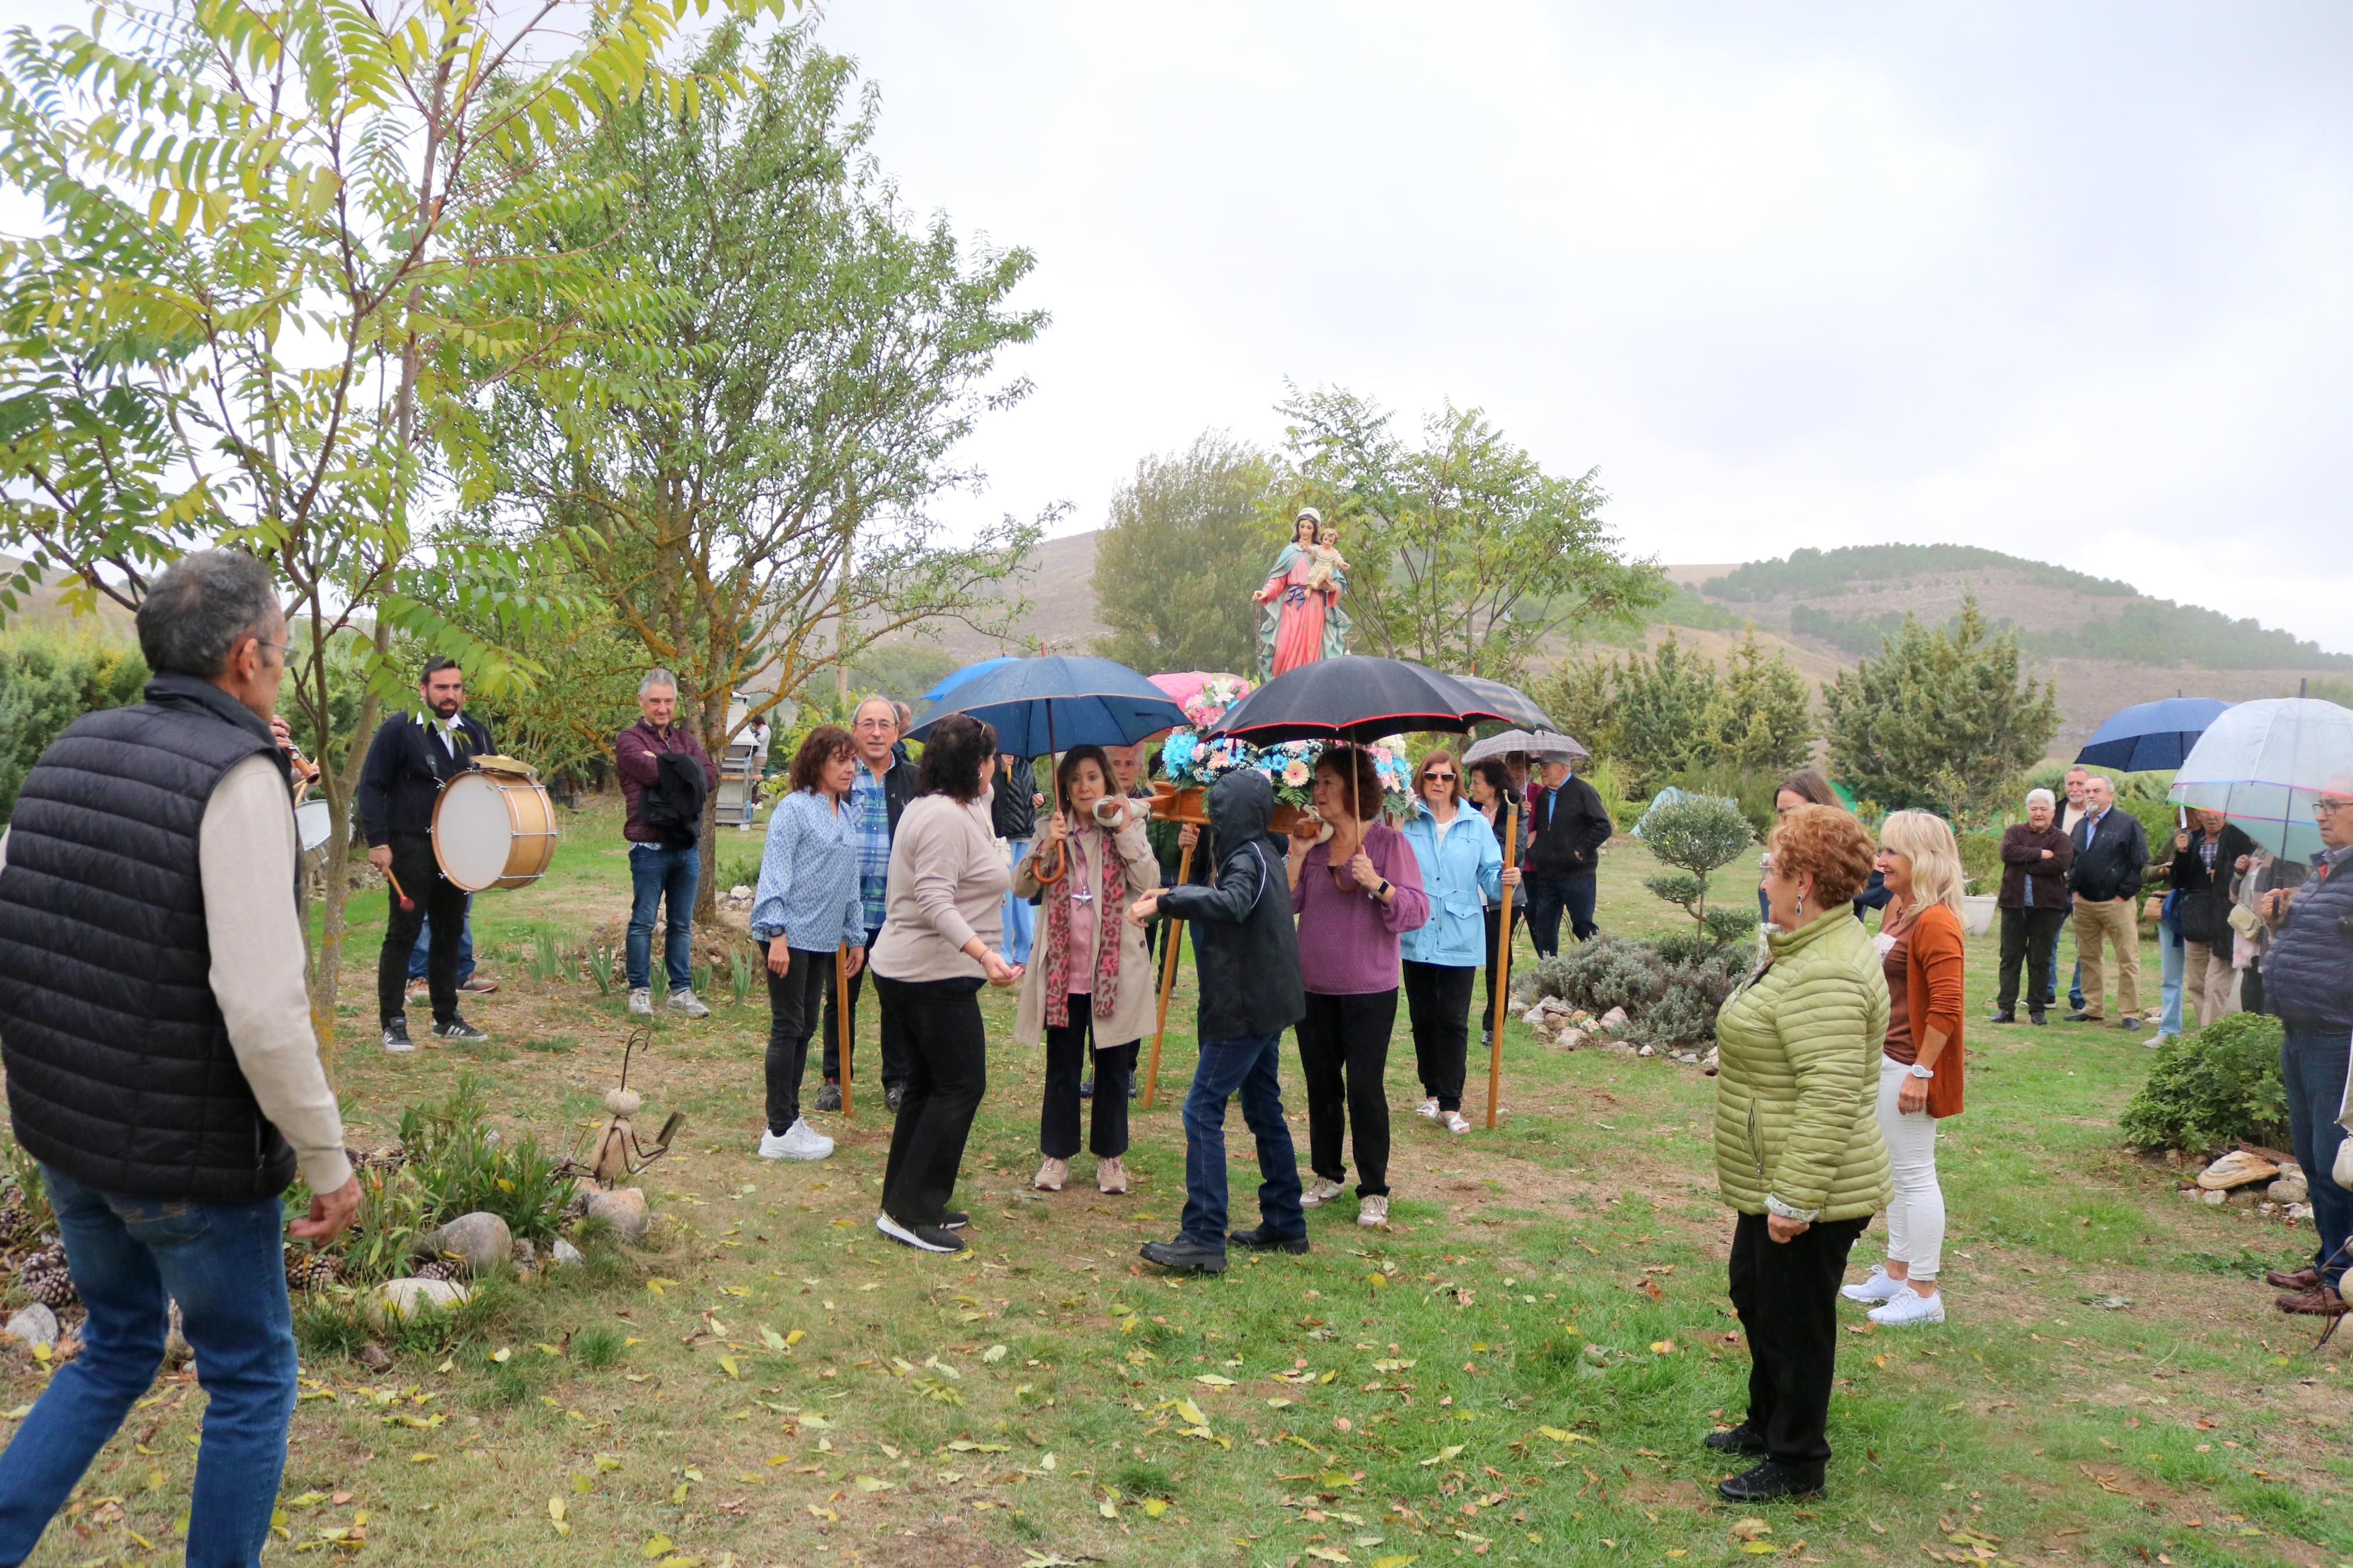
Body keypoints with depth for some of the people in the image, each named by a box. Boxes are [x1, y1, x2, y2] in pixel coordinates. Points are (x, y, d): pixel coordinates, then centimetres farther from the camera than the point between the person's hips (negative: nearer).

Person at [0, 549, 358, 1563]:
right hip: (191, 1157, -7)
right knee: (250, 1377, 14)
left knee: (118, 1347, 27)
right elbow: (264, 1007, -26)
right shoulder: (238, 776, -21)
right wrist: (328, 1164, -17)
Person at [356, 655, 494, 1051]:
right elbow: (371, 787, -6)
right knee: (404, 932, -4)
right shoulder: (398, 730, -5)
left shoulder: (476, 733, 11)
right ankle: (393, 1023, 2)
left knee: (450, 932, 11)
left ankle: (446, 1018, 20)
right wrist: (377, 842, -14)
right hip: (410, 848, -5)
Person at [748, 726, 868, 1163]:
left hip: (823, 938, 8)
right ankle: (780, 1131, 3)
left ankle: (790, 1119, 23)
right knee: (788, 1028, -3)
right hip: (791, 936, -8)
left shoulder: (846, 815, 14)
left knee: (805, 1028, 13)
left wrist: (856, 936, 20)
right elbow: (774, 873, -15)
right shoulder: (794, 808, -10)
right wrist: (777, 935, -20)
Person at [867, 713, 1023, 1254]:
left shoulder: (931, 807, 14)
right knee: (961, 1085, -5)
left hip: (903, 968, 11)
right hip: (933, 977, -11)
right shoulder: (947, 818, -19)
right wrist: (983, 954, -38)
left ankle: (909, 1203, 23)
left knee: (926, 1083, 16)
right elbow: (935, 901, -28)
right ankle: (910, 1212, -2)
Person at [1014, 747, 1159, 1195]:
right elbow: (1021, 888, -2)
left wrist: (1125, 831, -16)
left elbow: (1150, 883, -12)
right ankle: (1057, 1154, 21)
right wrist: (1046, 848, -16)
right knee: (1062, 1067, 10)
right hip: (1063, 970, 1)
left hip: (1115, 970, -1)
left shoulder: (1129, 827, 3)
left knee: (1113, 1067, 9)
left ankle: (1110, 1156, 21)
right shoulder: (1054, 828, 7)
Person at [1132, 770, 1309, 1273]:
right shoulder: (1257, 855, 14)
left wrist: (1164, 902, -36)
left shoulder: (1247, 859, -17)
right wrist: (1174, 895, 16)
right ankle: (1285, 1225, 26)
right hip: (1264, 1005, 10)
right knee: (1264, 1111, 17)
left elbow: (1231, 904, -38)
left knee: (1203, 1112, -9)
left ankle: (1203, 1240, -11)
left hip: (1244, 1009, -10)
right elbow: (1224, 895, 29)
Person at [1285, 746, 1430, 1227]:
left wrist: (1377, 884, -25)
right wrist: (1296, 854, -9)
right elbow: (1285, 904, 0)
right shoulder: (1314, 843, 7)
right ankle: (1328, 1176, 28)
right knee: (1321, 1085, 13)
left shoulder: (1389, 842, -6)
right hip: (1314, 987, 5)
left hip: (1369, 991, -5)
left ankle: (1374, 1192, 8)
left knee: (1365, 1088, -3)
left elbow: (1418, 910, -11)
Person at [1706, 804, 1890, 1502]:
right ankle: (1767, 1424, 41)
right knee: (1754, 1296, 24)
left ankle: (1795, 1465, 22)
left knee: (1795, 1323, 5)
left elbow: (1831, 1097, -31)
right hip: (1775, 1182, 11)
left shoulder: (1826, 975, -27)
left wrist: (1794, 1199, -27)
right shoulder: (1810, 948, 10)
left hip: (1808, 1193, -11)